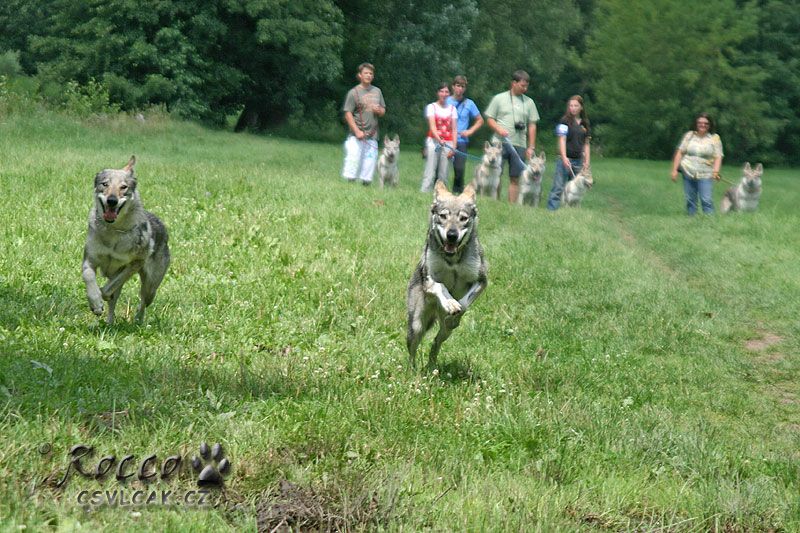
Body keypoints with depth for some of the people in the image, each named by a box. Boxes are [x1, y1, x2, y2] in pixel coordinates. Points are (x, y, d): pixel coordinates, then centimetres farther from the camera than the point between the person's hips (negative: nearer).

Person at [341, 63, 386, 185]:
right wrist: (357, 131, -15)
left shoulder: (377, 91, 13)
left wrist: (378, 110, -5)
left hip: (372, 135, 5)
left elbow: (383, 111, 20)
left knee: (370, 161, 4)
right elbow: (348, 114, -7)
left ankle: (366, 182, 10)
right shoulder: (354, 92, -3)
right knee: (353, 158, -10)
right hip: (356, 136, -5)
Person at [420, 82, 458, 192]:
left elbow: (454, 130, 9)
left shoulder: (452, 108, 12)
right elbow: (432, 126, -9)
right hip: (433, 141, -3)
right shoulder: (431, 107, 3)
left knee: (443, 174, -1)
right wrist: (439, 140, -26)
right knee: (430, 172, -12)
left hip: (447, 143, 3)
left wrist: (453, 147, -2)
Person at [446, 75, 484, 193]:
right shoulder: (446, 101, 5)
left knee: (459, 169, -7)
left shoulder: (469, 103, 7)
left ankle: (457, 192, 3)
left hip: (461, 141, 0)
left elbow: (480, 120, 15)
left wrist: (470, 131, 2)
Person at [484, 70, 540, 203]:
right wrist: (498, 129, -14)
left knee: (515, 178, 3)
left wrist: (531, 147, 5)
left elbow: (532, 126, 11)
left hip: (519, 145, 2)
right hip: (500, 142, -2)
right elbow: (489, 119, 5)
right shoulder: (499, 98, 4)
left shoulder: (529, 102, 11)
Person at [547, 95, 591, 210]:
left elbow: (586, 143, 16)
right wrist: (564, 157, -19)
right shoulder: (565, 121, -2)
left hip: (578, 161, 5)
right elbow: (562, 140, -9)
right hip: (565, 159, -5)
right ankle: (552, 209, -11)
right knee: (558, 187, -9)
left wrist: (587, 161, 9)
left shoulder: (585, 123, 13)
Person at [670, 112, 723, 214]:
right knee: (690, 200, 5)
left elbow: (718, 157, -1)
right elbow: (680, 153, 7)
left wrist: (716, 171, -17)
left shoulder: (714, 138, 3)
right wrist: (674, 169, 1)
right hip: (688, 172, 2)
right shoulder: (689, 135, 7)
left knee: (706, 200, -15)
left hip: (704, 174, -2)